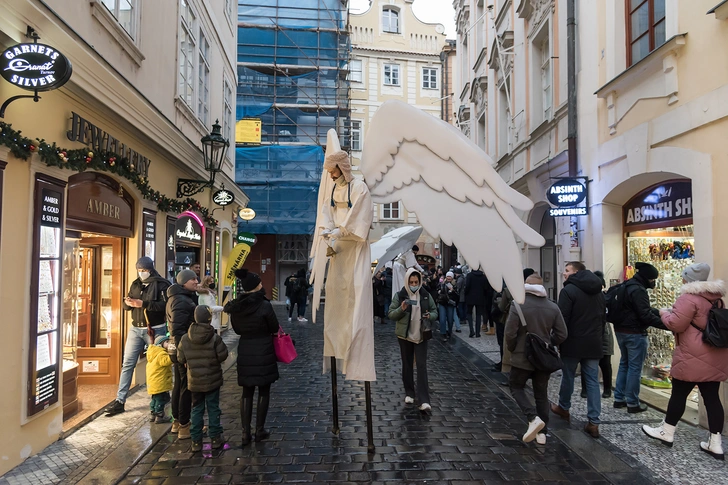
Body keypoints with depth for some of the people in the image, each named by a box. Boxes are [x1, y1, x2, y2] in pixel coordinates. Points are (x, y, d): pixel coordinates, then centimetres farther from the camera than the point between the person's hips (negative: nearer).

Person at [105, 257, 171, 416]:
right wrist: (128, 302, -13)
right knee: (127, 364, 3)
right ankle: (120, 400, 8)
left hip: (155, 330, -5)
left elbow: (165, 305, -20)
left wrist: (143, 304, -26)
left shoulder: (161, 284, -8)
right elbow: (126, 306, 11)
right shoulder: (135, 284, 10)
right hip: (136, 329, 5)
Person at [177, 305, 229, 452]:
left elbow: (180, 359, 0)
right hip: (212, 380, -2)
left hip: (194, 381, 2)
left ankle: (196, 441, 16)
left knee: (197, 409, 13)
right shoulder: (215, 338, -16)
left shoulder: (185, 338, -7)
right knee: (213, 408, 10)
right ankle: (215, 438, 16)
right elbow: (223, 356, -13)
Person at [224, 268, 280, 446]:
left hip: (245, 353, 4)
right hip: (264, 352, -4)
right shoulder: (264, 305, -17)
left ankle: (245, 432, 13)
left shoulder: (235, 306, -2)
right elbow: (275, 328, -6)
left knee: (247, 392, 13)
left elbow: (237, 329, 10)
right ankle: (259, 430, 16)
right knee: (263, 391, 10)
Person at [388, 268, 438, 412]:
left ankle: (424, 400, -5)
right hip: (405, 335, 0)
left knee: (422, 366, -4)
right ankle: (409, 393, 27)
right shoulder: (399, 295, -5)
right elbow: (390, 314, -5)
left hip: (421, 335, 0)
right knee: (407, 365, 11)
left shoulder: (426, 295, 1)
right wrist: (401, 309, -24)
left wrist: (430, 316, -13)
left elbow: (435, 311, 9)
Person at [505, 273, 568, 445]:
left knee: (516, 386, 14)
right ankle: (541, 433, 18)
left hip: (522, 357, -4)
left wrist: (512, 349, 3)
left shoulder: (518, 305, -14)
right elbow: (562, 334, 0)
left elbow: (510, 332, -16)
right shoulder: (553, 307, -1)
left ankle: (534, 418, -6)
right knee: (541, 394, 15)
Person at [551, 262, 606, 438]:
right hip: (594, 344, 6)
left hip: (573, 343, -6)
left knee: (568, 376, 13)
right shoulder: (598, 291, 13)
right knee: (593, 381, 5)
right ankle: (594, 422, 3)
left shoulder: (569, 290, -12)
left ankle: (563, 407, 31)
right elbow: (603, 318, 18)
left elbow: (562, 318, -16)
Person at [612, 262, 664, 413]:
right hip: (635, 333, -10)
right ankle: (632, 403, 7)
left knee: (624, 363, 17)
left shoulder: (627, 286, 12)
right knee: (635, 367, 0)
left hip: (621, 330, 10)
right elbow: (646, 315, -23)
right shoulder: (638, 290, -20)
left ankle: (619, 398, 22)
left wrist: (661, 312, 9)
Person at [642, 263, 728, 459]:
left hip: (693, 358, -8)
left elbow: (676, 324, -18)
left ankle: (667, 432, 18)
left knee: (679, 393, 5)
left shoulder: (688, 298, -16)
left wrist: (664, 313, 1)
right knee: (711, 397, 9)